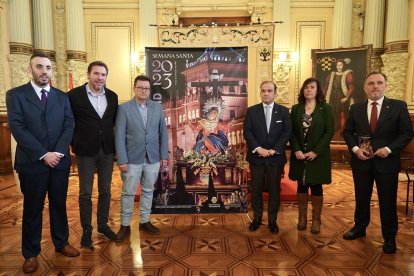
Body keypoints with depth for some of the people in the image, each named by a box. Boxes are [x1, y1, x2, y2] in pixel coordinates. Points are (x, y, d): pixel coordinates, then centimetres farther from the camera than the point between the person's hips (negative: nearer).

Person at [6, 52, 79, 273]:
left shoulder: (62, 97, 8)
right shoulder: (15, 95, -2)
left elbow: (69, 125, 0)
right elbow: (17, 128, -11)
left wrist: (58, 152, -14)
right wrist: (43, 154, -17)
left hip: (60, 162, 3)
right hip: (32, 163, -3)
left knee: (59, 205, 14)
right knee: (32, 209, 10)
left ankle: (61, 243, 32)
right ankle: (31, 253, 26)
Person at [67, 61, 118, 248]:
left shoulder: (112, 96, 4)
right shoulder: (74, 95, -8)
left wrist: (114, 143, 7)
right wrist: (75, 143, -4)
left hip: (107, 150, 4)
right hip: (85, 151, -3)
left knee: (105, 190, 13)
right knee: (85, 193, 7)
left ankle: (103, 225, 29)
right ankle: (86, 230, 22)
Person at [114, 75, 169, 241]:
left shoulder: (158, 108, 6)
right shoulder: (124, 108, -4)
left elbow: (163, 133, 7)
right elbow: (119, 136, -7)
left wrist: (164, 155, 3)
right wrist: (122, 160, -12)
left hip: (153, 159, 3)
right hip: (132, 159, -3)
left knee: (148, 191, 13)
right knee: (128, 193, 6)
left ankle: (145, 221, 29)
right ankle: (125, 225, 20)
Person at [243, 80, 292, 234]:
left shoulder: (283, 111, 4)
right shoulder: (252, 110, 3)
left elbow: (287, 132, -3)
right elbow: (247, 132, -4)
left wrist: (274, 150, -13)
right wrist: (258, 148, -15)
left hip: (276, 157, 0)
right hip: (256, 157, 0)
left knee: (274, 189, 9)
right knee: (256, 189, 8)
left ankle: (272, 220, 23)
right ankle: (257, 218, 24)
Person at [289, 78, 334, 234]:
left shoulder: (326, 109, -2)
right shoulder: (296, 109, 5)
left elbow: (329, 132, -7)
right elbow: (291, 132, 2)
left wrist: (316, 151, -15)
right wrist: (296, 150, -12)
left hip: (318, 156, -2)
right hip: (299, 155, 2)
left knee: (316, 187, 6)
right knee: (301, 186, 10)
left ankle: (316, 219, 19)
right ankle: (302, 217, 22)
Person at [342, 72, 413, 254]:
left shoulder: (398, 106, -3)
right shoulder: (356, 108, 4)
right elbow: (347, 132, 7)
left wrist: (389, 149, -17)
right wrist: (355, 149, -9)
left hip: (387, 162, -2)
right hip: (361, 161, 2)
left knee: (388, 202, 7)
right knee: (361, 198, 16)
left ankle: (389, 238, 25)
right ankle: (359, 228, 36)